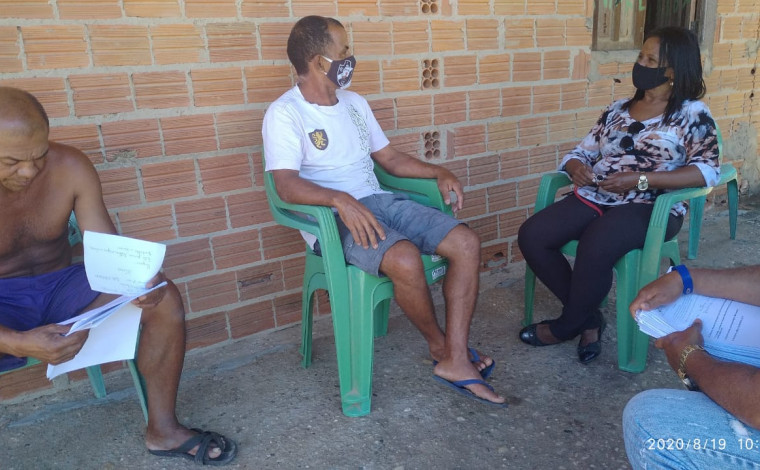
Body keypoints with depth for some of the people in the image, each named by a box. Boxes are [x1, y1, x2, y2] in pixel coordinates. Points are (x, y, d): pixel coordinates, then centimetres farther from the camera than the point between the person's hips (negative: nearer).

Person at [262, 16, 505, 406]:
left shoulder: (354, 103, 16)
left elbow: (389, 158, 21)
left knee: (467, 243, -11)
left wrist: (439, 172, 7)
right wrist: (340, 199, -36)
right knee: (405, 260, -34)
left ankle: (455, 359, -8)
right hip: (331, 217, -7)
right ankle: (439, 344, -3)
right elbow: (286, 185, -20)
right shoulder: (285, 113, -6)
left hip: (379, 201, 7)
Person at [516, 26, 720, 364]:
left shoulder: (692, 113, 2)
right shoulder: (618, 109, 17)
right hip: (595, 198, 6)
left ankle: (567, 325, -5)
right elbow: (582, 152, 16)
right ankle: (588, 318, -2)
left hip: (651, 207, -5)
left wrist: (639, 179, -20)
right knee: (531, 236, -18)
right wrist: (577, 168, -10)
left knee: (594, 249, -36)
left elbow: (707, 171, -11)